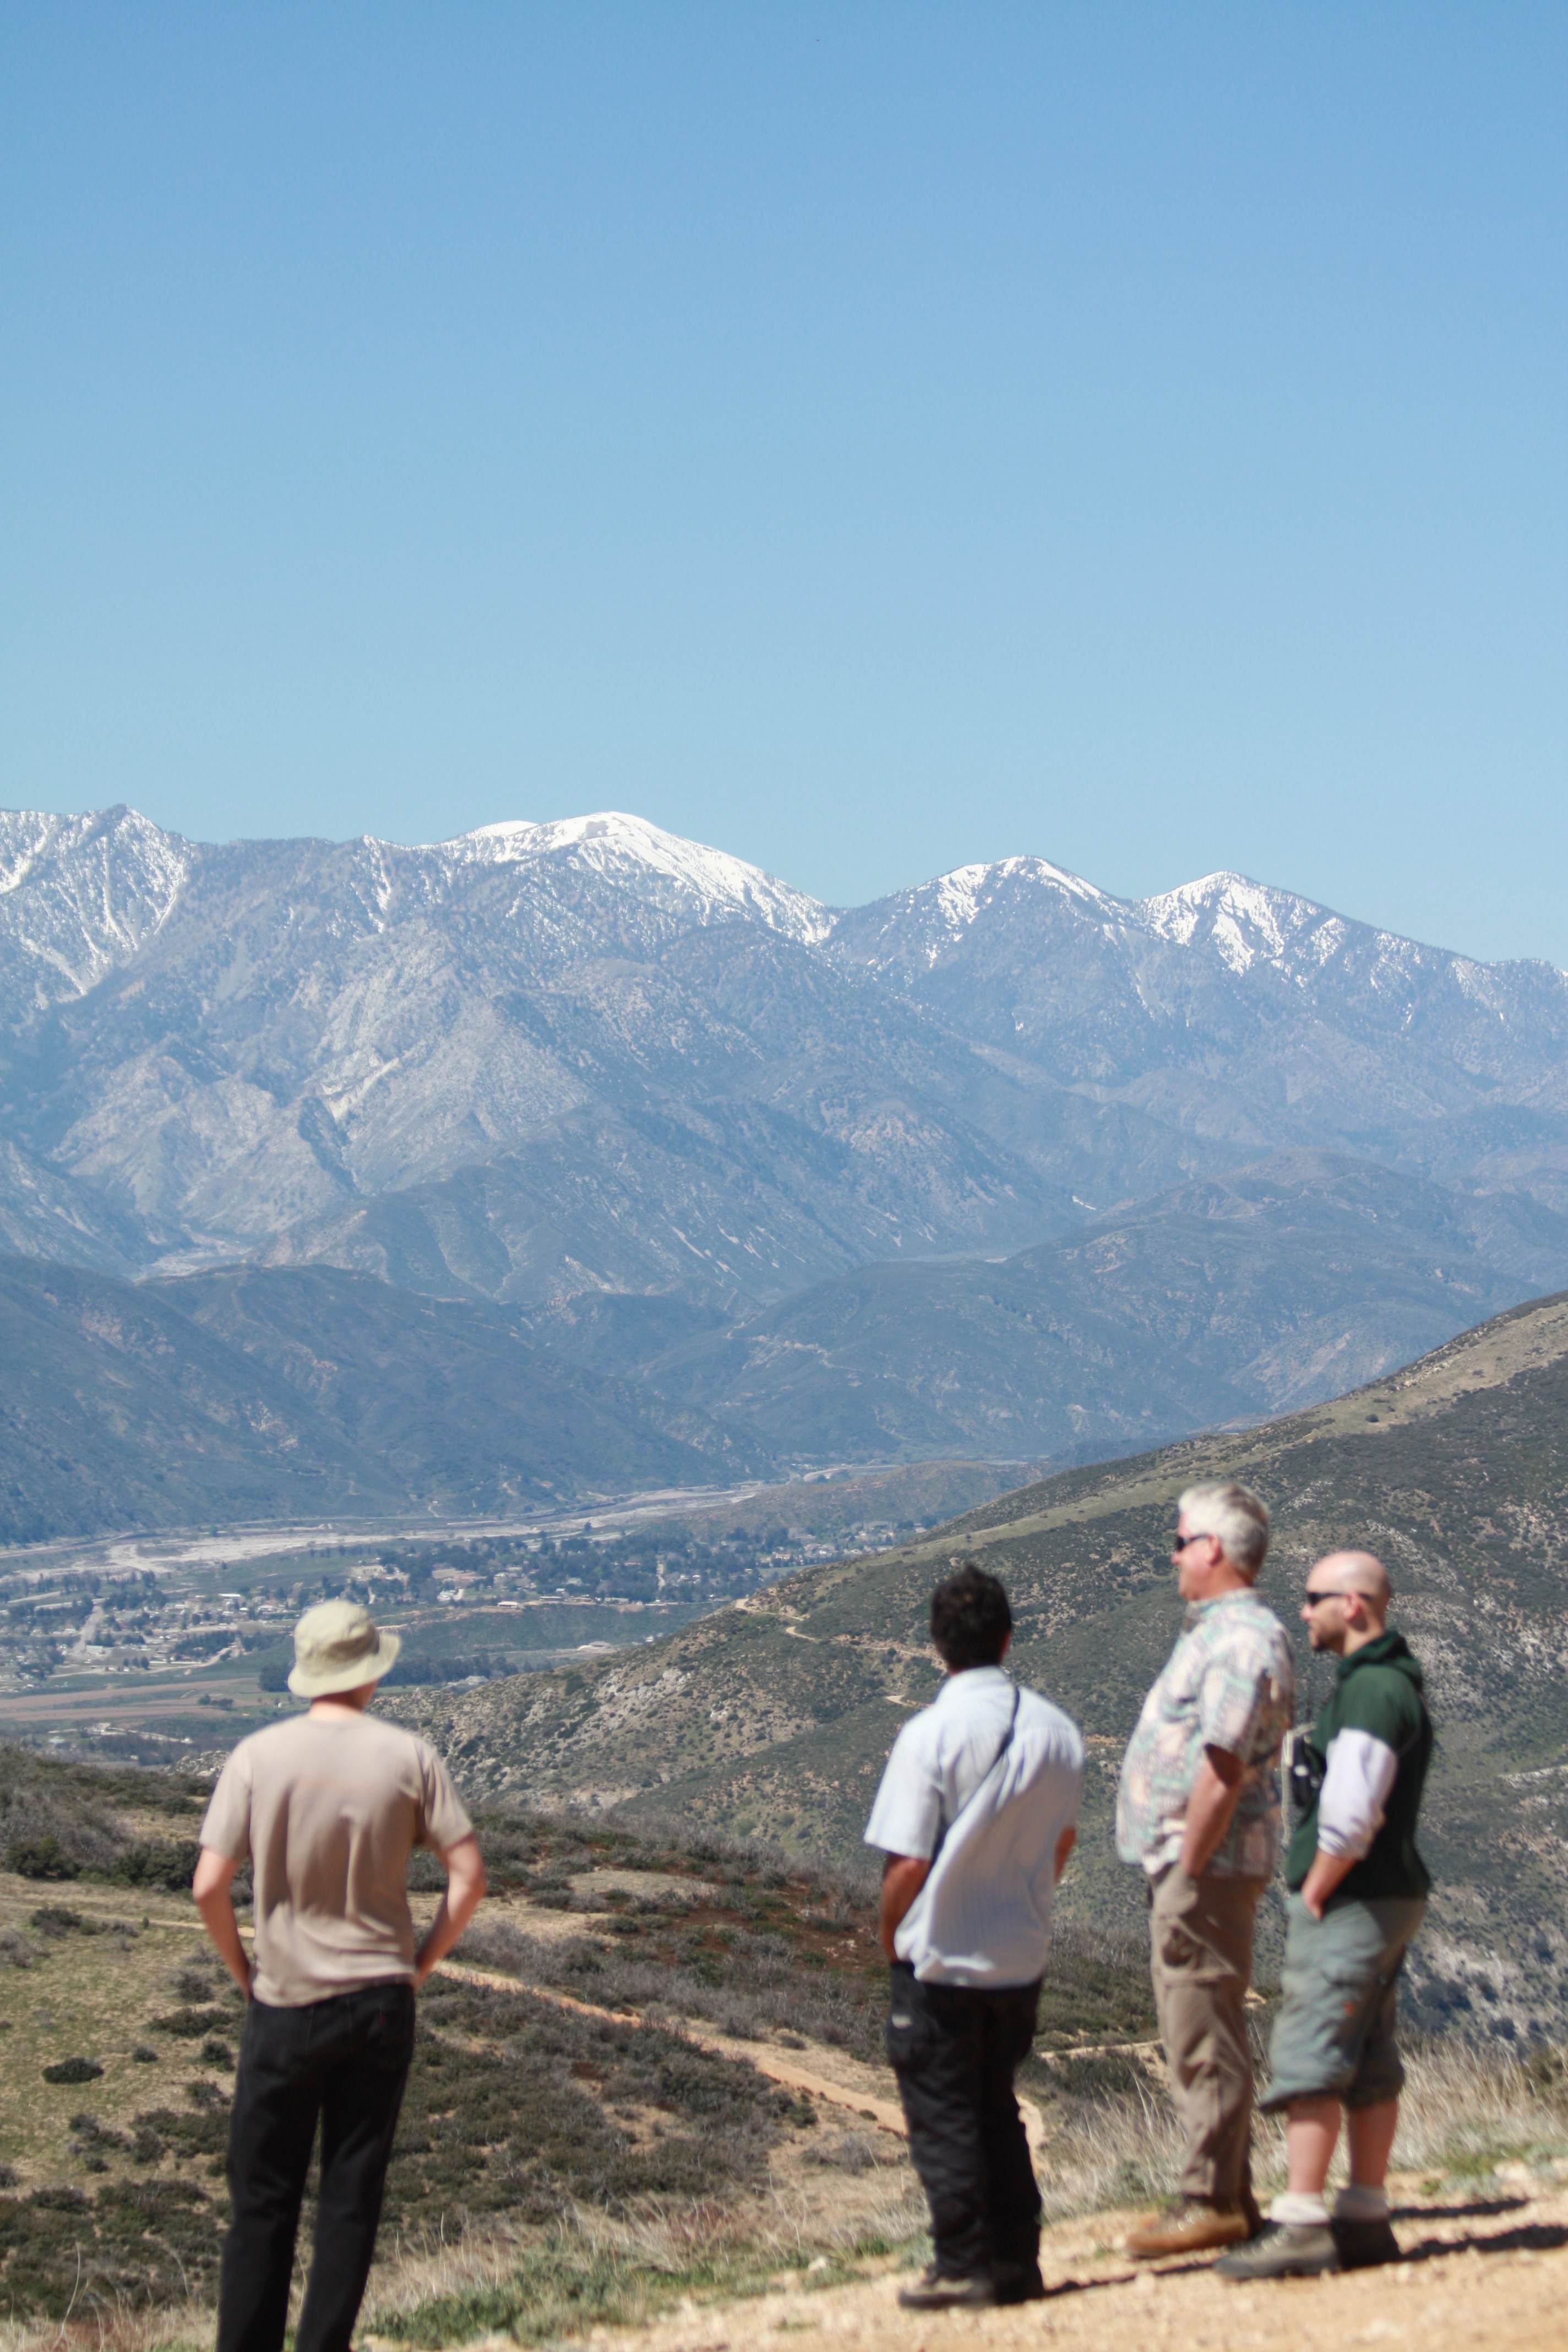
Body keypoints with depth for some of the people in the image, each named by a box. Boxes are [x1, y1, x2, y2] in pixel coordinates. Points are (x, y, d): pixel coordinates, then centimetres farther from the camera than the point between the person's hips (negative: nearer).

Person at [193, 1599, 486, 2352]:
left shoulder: (258, 1757, -7)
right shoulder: (406, 1758, -5)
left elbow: (209, 1888, -11)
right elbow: (468, 1874, -4)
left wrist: (244, 1972, 4)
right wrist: (420, 1963, 7)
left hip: (283, 2006, -1)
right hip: (380, 2003, 1)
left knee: (262, 2199, 8)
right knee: (353, 2195, 9)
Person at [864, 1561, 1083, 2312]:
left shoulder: (931, 1734, -18)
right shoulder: (1056, 1731, -1)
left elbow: (907, 1862, -18)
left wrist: (890, 1933, -1)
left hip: (941, 1961, -5)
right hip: (1023, 1957, 5)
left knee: (942, 2115, 6)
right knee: (997, 2110, 18)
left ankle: (964, 2267, 7)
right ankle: (1017, 2263, 19)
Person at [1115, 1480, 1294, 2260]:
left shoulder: (1241, 1640, -17)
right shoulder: (1217, 1630, 17)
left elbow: (1222, 1773, -24)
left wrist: (1186, 1874, -22)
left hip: (1206, 1865, -11)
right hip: (1188, 1860, 11)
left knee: (1203, 2038, -7)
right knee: (1202, 2037, 15)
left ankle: (1212, 2202, -4)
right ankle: (1228, 2197, 20)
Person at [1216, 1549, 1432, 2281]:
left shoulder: (1371, 1691, -17)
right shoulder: (1388, 1683, 17)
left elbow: (1350, 1817, -25)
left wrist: (1313, 1894, -14)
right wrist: (1316, 1891, 17)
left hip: (1349, 1902, -10)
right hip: (1386, 1901, 10)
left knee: (1308, 2059, -10)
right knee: (1369, 2066, 11)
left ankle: (1301, 2227, -12)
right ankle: (1365, 2220, 15)